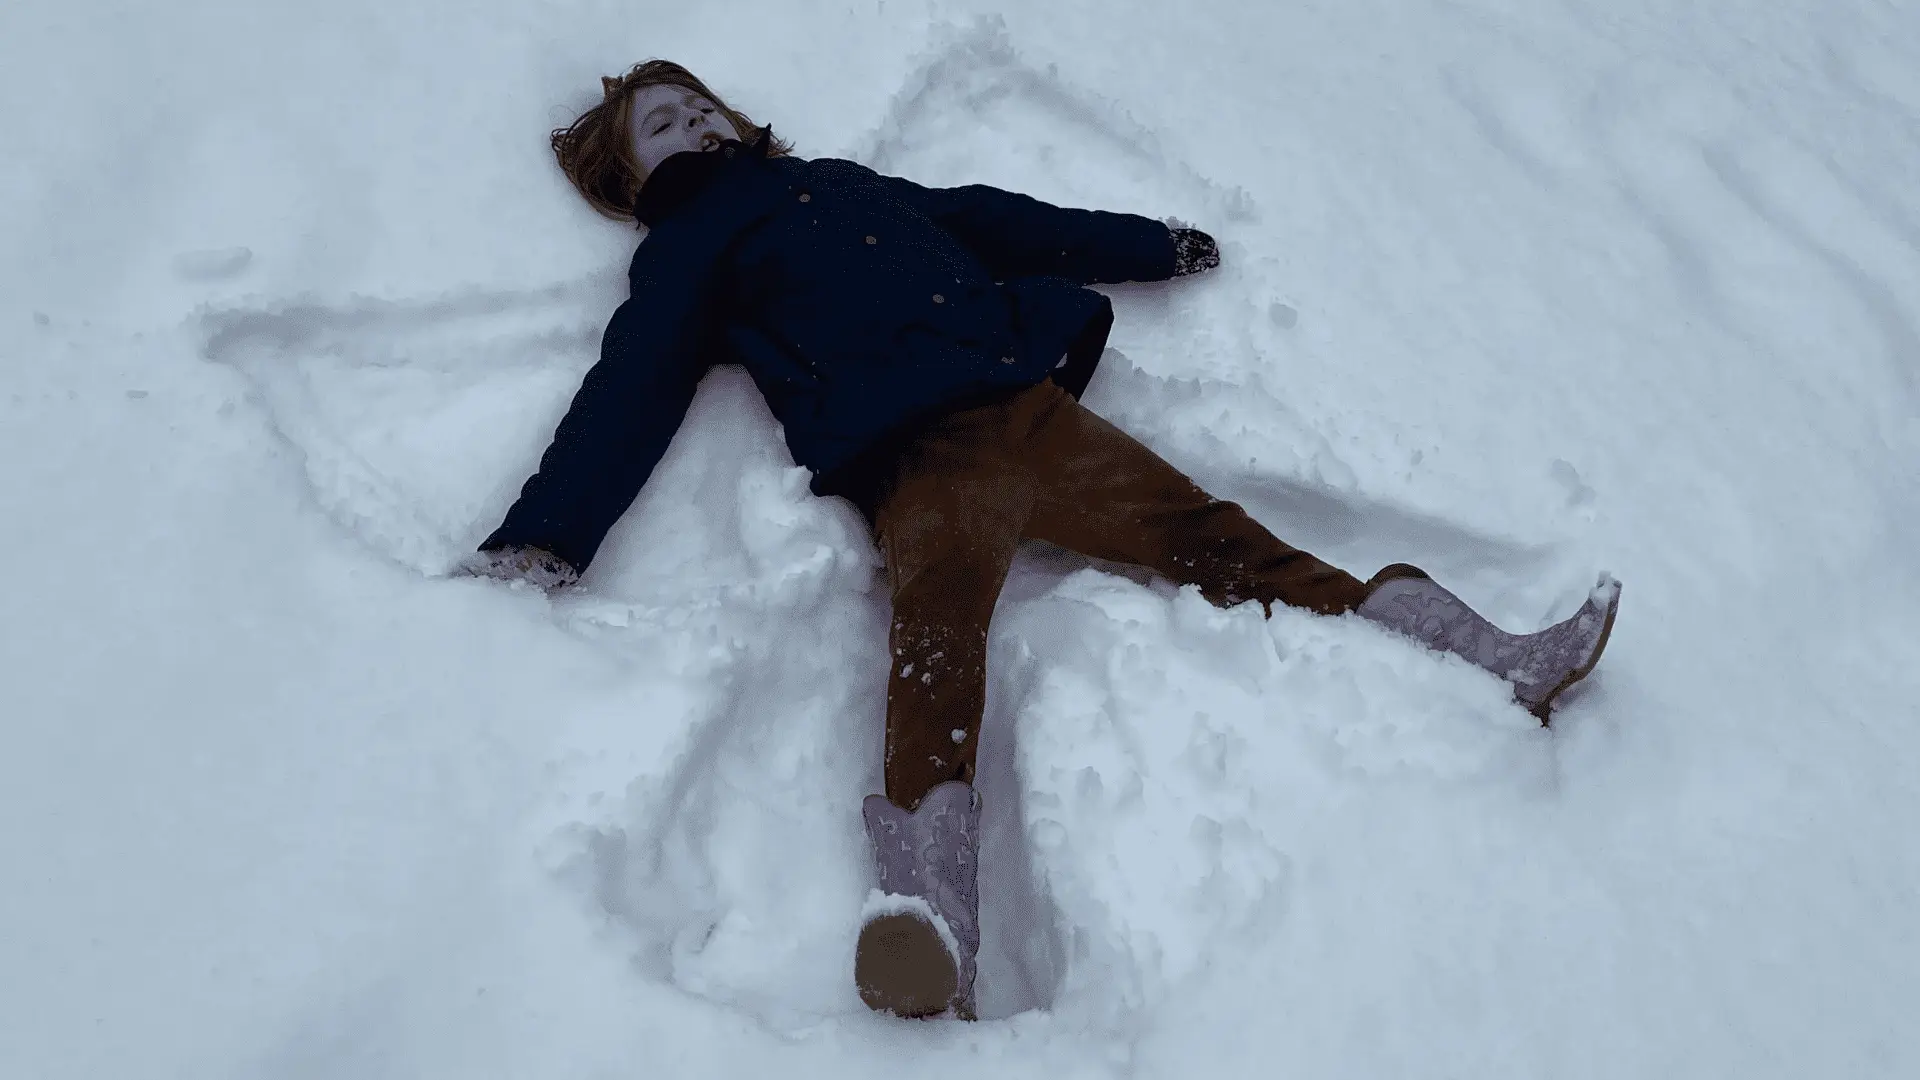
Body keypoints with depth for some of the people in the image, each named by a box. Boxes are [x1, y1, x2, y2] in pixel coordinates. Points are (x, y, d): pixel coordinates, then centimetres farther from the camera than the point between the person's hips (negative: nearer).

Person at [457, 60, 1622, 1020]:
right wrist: (540, 542, -9)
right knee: (940, 611, -34)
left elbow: (1000, 222, 39)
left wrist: (1151, 245, 42)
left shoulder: (848, 184, 35)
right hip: (913, 457, -5)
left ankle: (1482, 663, -10)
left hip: (1031, 403, 6)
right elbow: (629, 396, 6)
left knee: (1206, 532, -7)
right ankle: (933, 911, -57)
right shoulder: (684, 252, 19)